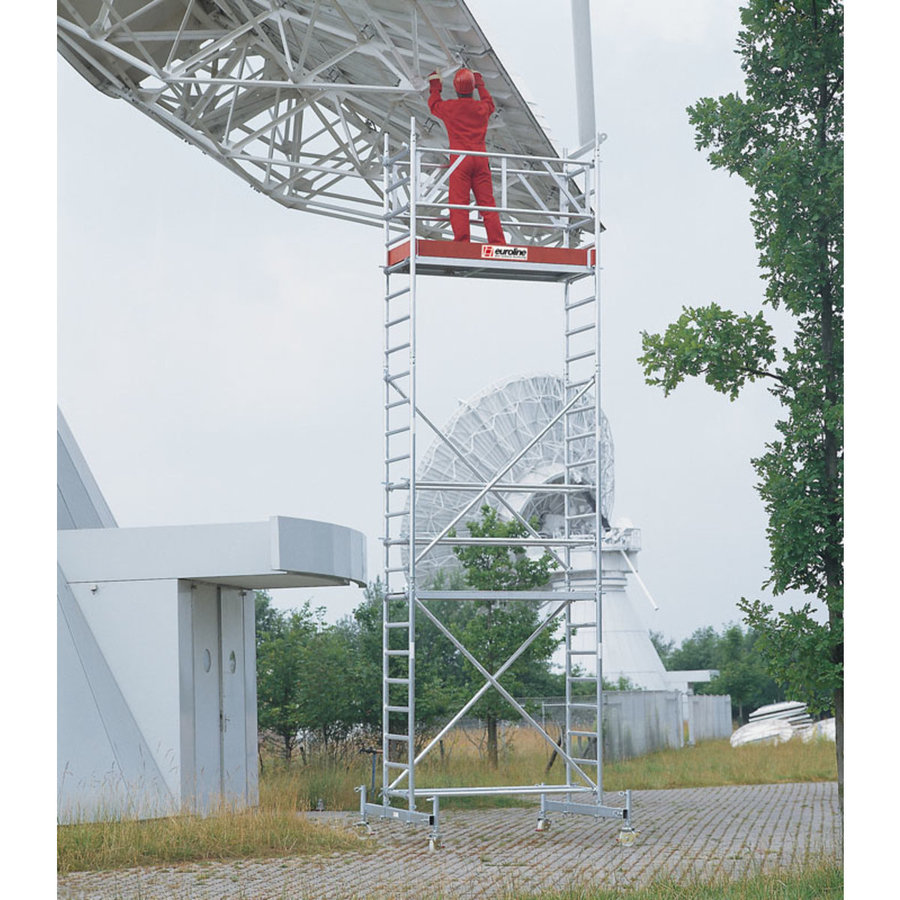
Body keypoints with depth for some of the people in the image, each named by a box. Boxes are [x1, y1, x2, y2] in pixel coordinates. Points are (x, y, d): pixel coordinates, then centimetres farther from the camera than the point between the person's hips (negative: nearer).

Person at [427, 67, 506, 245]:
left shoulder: (449, 107, 2)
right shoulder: (482, 107, 11)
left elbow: (434, 105, 25)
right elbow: (489, 103, 37)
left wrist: (435, 87, 41)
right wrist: (481, 85, 52)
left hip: (460, 159, -3)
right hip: (481, 159, 3)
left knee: (459, 202, -7)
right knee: (487, 202, 4)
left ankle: (462, 241, -19)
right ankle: (497, 242, -1)